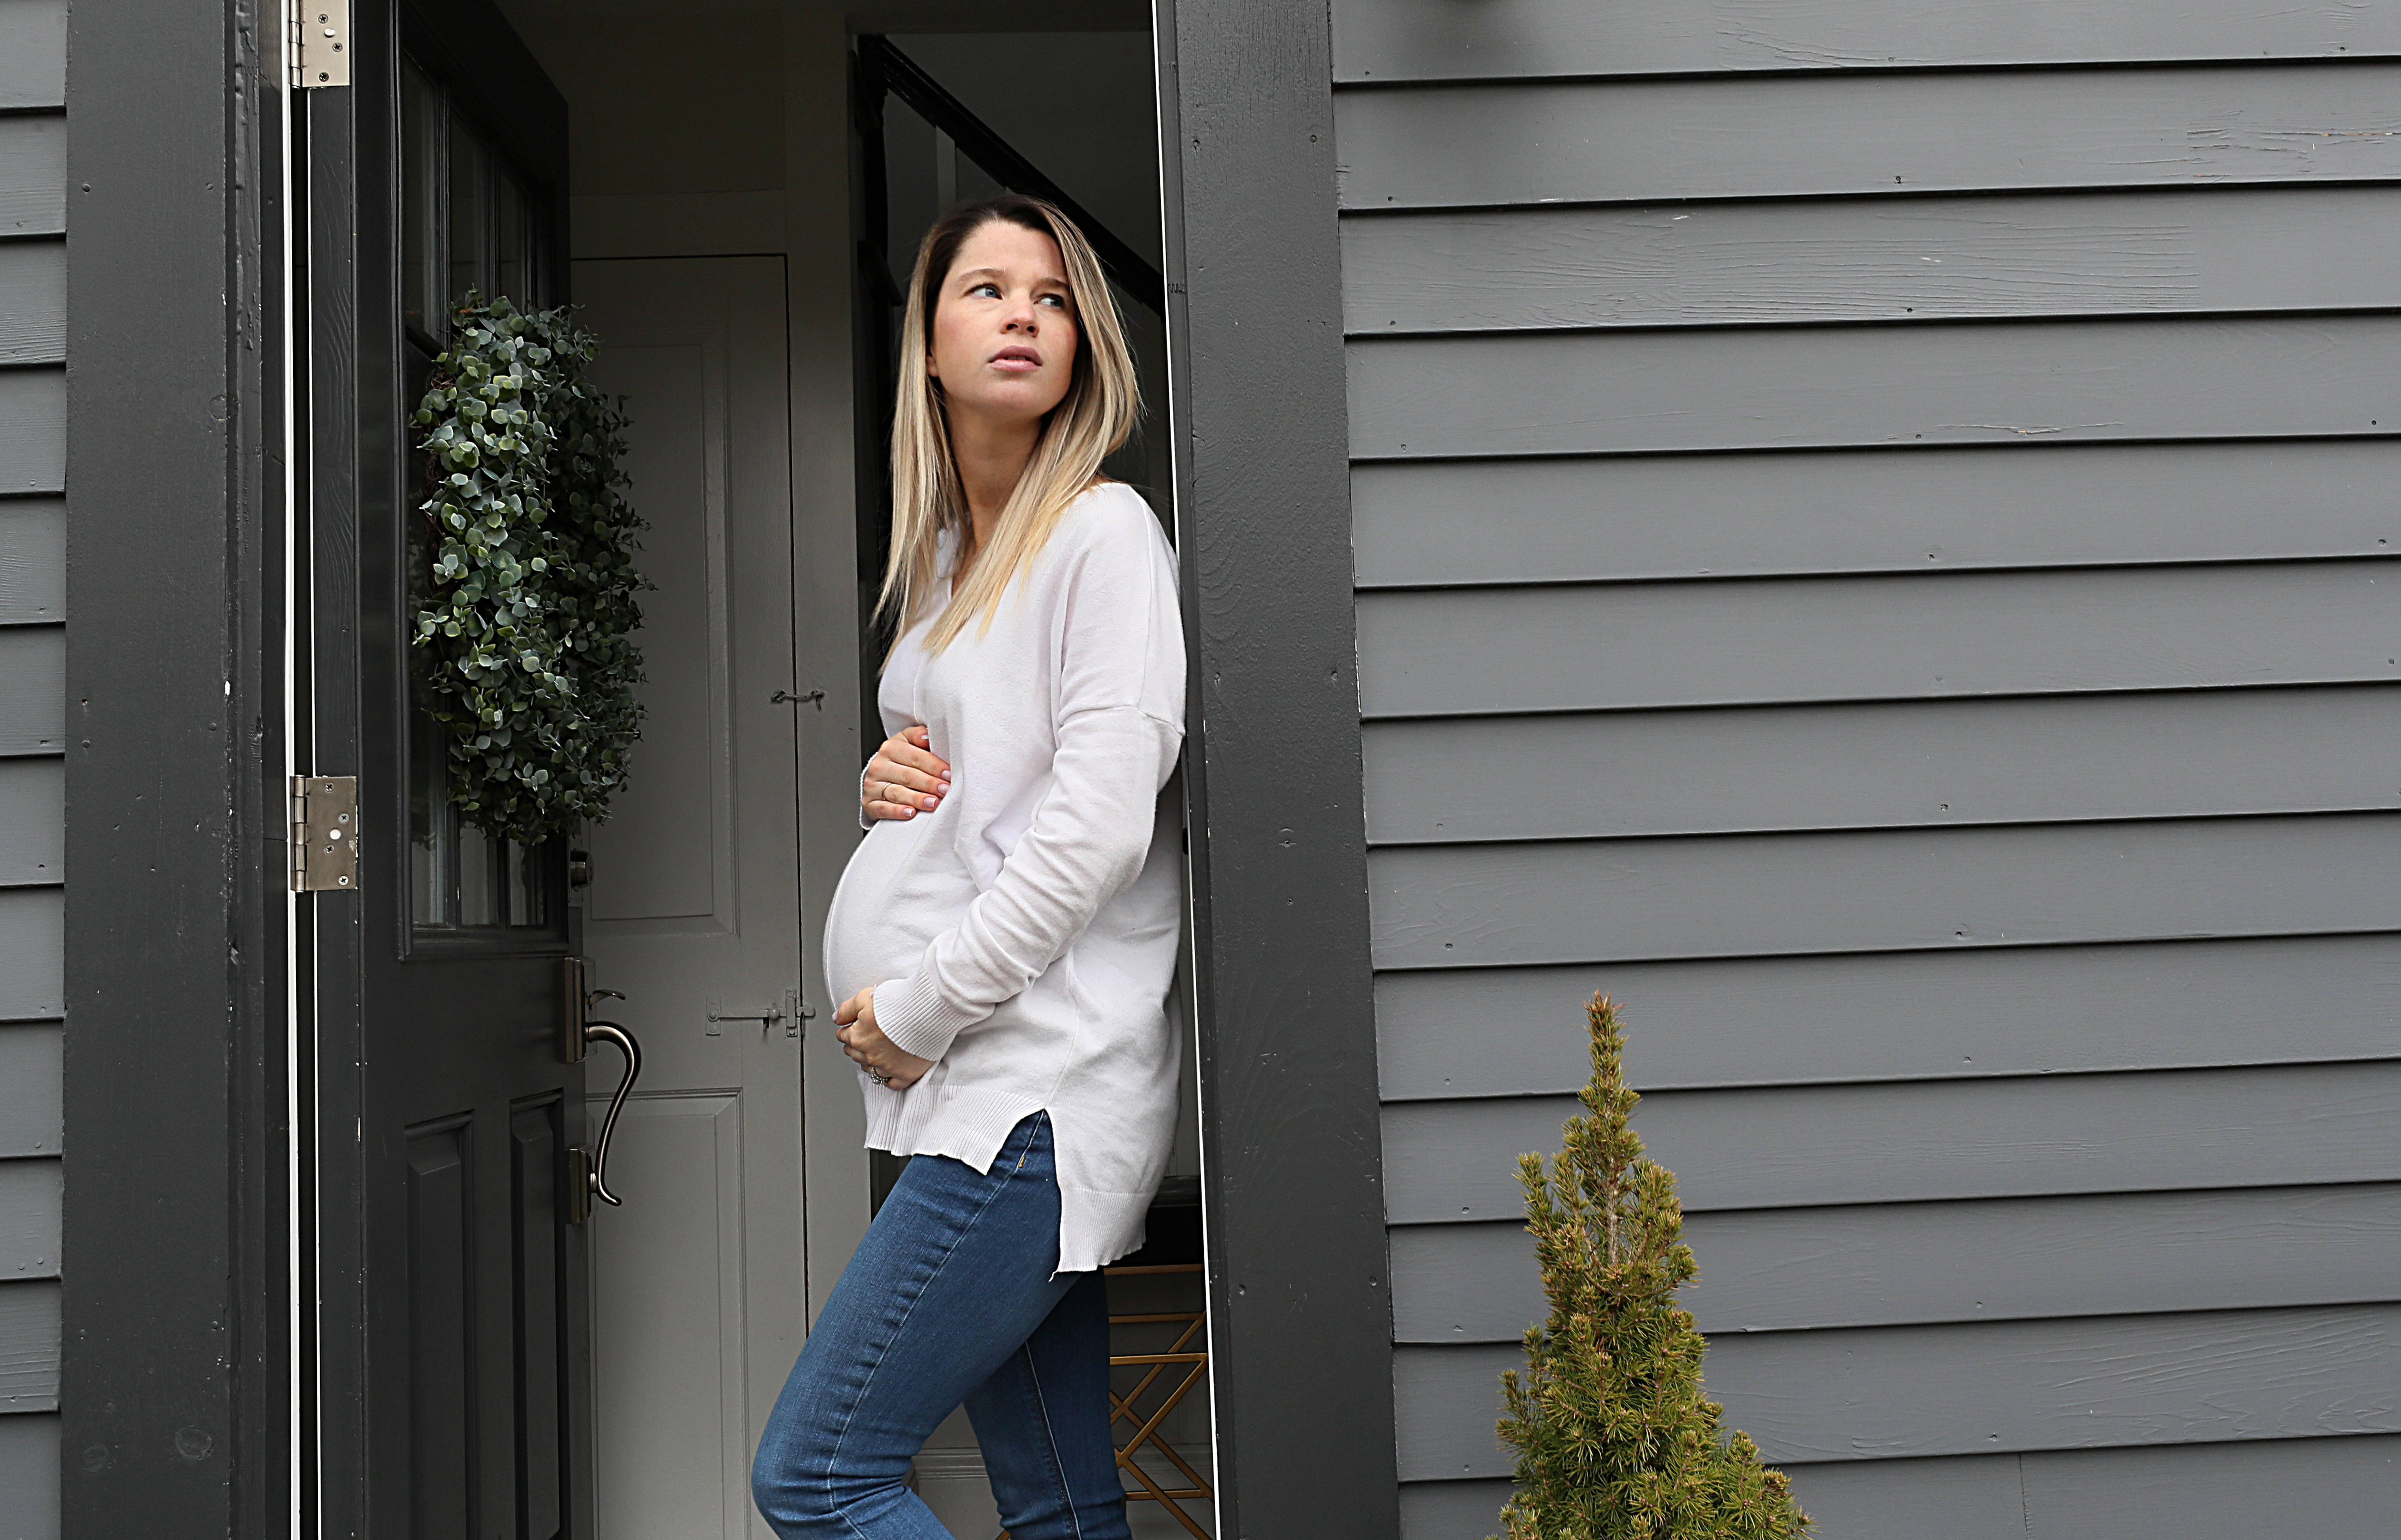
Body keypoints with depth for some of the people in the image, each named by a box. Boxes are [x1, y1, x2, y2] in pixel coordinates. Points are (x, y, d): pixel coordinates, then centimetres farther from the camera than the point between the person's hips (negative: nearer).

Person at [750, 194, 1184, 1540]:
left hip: (1039, 1088, -8)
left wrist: (918, 1008, -11)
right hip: (979, 1090, 8)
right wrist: (894, 782, 5)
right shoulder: (945, 558, 19)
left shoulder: (1104, 532, -7)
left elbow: (1099, 825, -16)